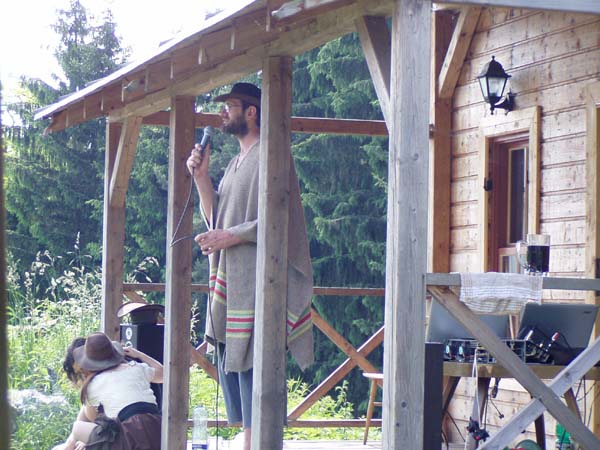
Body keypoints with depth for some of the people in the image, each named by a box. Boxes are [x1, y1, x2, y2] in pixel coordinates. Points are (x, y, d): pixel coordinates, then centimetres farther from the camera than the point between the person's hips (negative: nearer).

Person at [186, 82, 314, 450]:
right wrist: (201, 177, 11)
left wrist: (231, 237, -17)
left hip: (255, 284, -10)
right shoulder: (238, 162, 21)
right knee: (230, 365, 9)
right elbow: (217, 218, 23)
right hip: (230, 284, 10)